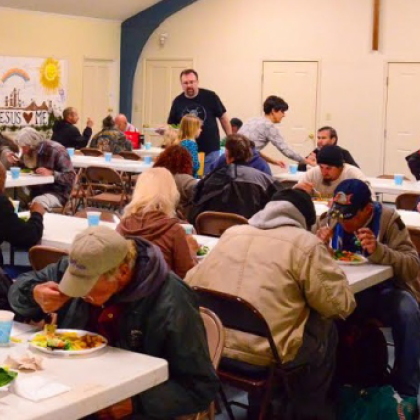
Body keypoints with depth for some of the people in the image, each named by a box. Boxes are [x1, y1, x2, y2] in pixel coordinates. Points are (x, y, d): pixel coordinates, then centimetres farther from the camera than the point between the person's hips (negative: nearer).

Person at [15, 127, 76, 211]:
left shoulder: (56, 150, -13)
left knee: (38, 202, -37)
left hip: (58, 194, -7)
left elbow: (70, 177, -17)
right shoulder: (32, 152, 8)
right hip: (37, 191, 7)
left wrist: (51, 173, -29)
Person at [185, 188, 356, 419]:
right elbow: (342, 304, -4)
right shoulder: (306, 243, -5)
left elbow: (191, 283, 13)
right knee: (326, 330, 22)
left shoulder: (231, 233, 9)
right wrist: (325, 262, 15)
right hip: (263, 356, -5)